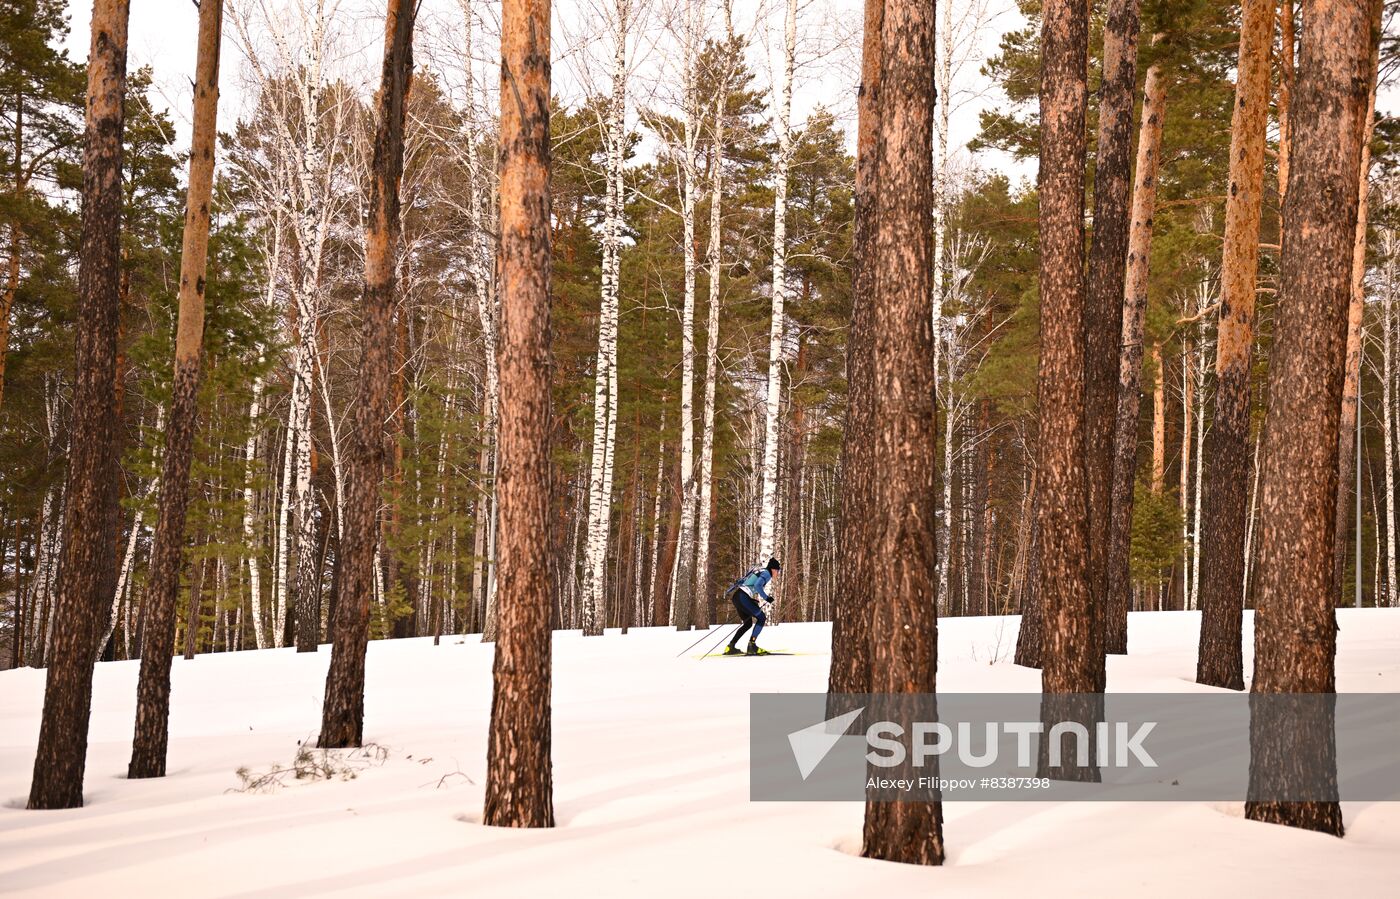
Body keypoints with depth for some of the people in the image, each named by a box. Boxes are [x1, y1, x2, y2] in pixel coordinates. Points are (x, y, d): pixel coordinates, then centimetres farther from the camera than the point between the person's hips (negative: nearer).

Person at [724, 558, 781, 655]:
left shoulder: (758, 571, 25)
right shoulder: (767, 573, -3)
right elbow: (757, 585, -21)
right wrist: (766, 598, -12)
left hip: (735, 596, 10)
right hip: (743, 597, -10)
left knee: (748, 623, 18)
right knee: (761, 617, -4)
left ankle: (730, 647, 16)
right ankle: (752, 645, -12)